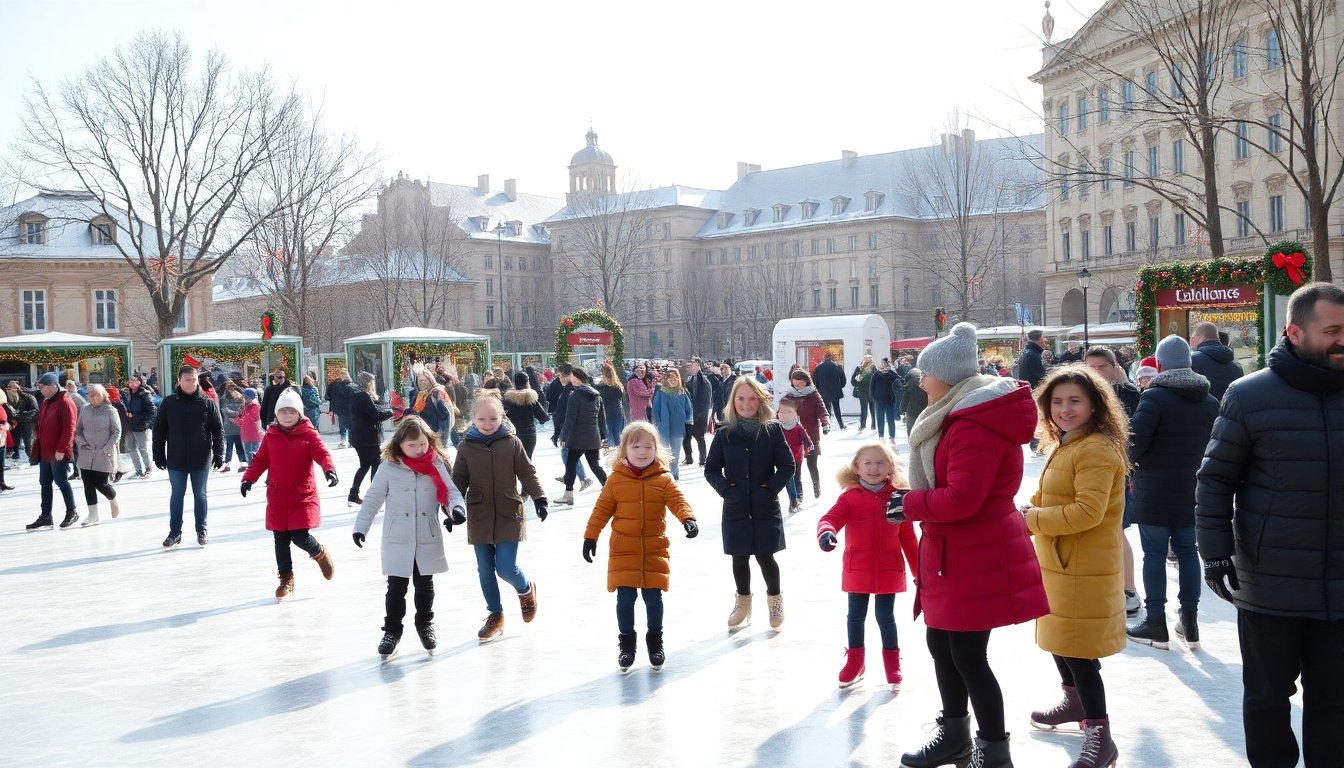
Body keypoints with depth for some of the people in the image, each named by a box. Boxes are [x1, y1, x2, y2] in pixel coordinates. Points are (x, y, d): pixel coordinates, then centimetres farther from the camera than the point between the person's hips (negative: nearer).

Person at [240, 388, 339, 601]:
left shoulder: (308, 434, -5)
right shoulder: (271, 436, 4)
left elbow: (322, 453, -15)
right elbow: (260, 460, 7)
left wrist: (329, 470, -34)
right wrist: (248, 478, -7)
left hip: (303, 497, -3)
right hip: (277, 497, 3)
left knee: (300, 537, -10)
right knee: (281, 541, 9)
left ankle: (320, 554, 23)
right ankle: (286, 578, 24)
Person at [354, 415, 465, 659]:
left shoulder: (436, 466, -2)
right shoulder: (390, 468, -6)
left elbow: (451, 491, -2)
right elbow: (372, 499, 0)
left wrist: (457, 508, -23)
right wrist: (360, 527, -2)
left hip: (428, 540, 2)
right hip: (397, 540, -2)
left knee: (424, 585, 14)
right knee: (396, 587, 4)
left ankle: (425, 624, 31)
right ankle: (392, 630, 17)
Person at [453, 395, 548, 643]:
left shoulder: (511, 443, -3)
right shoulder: (467, 447, 1)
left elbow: (527, 473, 2)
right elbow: (459, 480, 6)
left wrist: (539, 498, -6)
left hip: (508, 516, -2)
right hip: (479, 518, 2)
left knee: (506, 568, -8)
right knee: (485, 571, 8)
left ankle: (526, 590, 25)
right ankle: (495, 616, 27)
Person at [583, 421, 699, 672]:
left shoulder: (663, 480, -1)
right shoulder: (616, 479, -1)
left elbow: (677, 501, -9)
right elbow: (602, 508, 2)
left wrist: (688, 519, -29)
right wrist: (590, 536, 0)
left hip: (654, 552, 0)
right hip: (623, 551, 0)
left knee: (653, 598, 6)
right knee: (625, 599, 2)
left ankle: (655, 642, 25)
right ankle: (626, 644, 18)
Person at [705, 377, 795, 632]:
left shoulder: (772, 430, -3)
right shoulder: (724, 434, 0)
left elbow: (787, 465, -2)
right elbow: (711, 469, 4)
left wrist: (771, 487, -12)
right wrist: (725, 488, -10)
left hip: (765, 506, -2)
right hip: (735, 507, 2)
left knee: (764, 555, 2)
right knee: (740, 557, 9)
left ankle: (775, 600, 27)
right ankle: (742, 601, 31)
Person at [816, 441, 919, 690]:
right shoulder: (850, 497, -6)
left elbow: (908, 538, 4)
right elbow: (831, 517, -19)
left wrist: (920, 570, 6)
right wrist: (826, 532, -43)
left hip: (888, 570, 0)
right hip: (857, 569, 0)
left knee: (885, 616, 7)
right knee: (856, 616, 13)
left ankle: (892, 663, 25)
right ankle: (854, 662, 30)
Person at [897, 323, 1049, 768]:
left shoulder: (975, 424, -23)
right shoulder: (967, 413, 12)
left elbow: (961, 498, -28)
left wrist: (910, 505, -15)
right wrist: (917, 500, 6)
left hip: (976, 559, -11)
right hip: (954, 554, 11)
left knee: (967, 656, -2)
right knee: (941, 644, 19)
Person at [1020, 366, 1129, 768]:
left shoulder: (1096, 450, -20)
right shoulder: (1065, 445, 13)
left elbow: (1088, 512, -28)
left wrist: (1031, 519, -21)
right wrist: (1031, 507, 1)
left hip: (1084, 568, -10)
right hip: (1058, 563, 10)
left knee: (1078, 649, -7)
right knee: (1058, 638, 23)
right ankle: (1075, 700, 42)